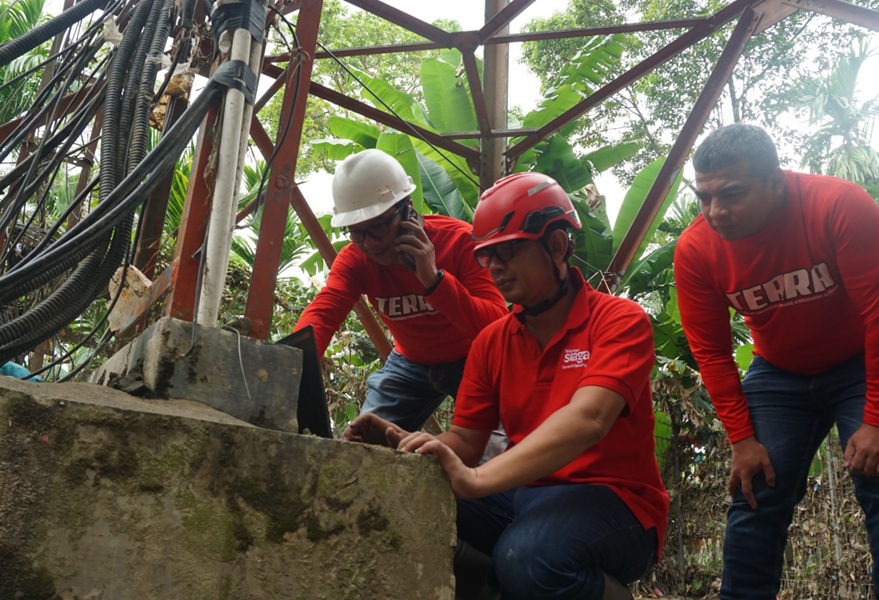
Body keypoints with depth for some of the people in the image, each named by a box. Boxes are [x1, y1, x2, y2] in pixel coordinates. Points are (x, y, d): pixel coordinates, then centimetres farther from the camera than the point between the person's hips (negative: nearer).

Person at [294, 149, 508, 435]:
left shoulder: (460, 240, -28)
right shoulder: (354, 258, -18)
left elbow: (498, 325, -34)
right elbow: (321, 313, -35)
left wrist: (434, 278, -45)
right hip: (411, 363, 3)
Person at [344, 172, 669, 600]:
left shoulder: (621, 321, -10)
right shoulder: (492, 341, 8)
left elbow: (585, 420, -27)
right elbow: (464, 442, 8)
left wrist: (477, 480, -39)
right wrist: (404, 443, -15)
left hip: (614, 501, -4)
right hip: (525, 494, 4)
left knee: (529, 558, -35)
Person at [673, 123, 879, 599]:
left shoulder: (840, 205, -27)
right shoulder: (695, 249, -18)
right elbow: (711, 352, -8)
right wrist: (741, 438, -10)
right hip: (779, 377, 3)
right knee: (755, 500, 1)